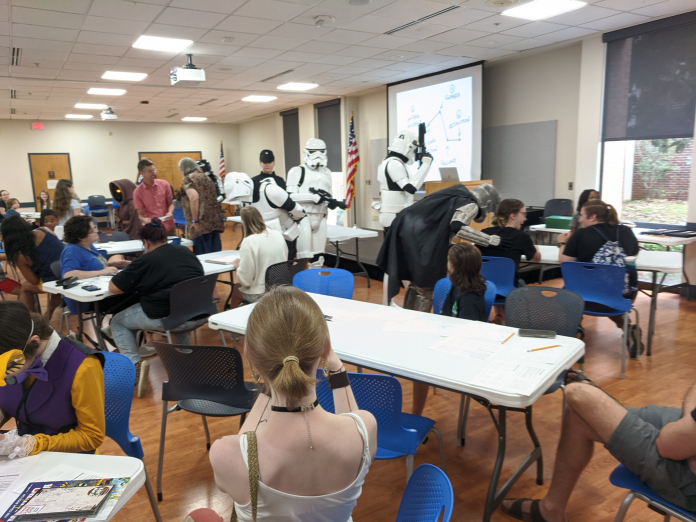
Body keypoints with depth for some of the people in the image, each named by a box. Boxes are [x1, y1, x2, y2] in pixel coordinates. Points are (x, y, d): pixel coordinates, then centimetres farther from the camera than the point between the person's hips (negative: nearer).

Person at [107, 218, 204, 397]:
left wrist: (136, 282, 14)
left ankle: (135, 362, 0)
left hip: (163, 319, -5)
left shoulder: (146, 260, -7)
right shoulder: (187, 252, 8)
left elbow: (113, 288, -4)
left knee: (117, 322, 17)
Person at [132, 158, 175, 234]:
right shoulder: (138, 192, -4)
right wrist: (144, 220, -25)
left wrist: (170, 213, -12)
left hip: (169, 227, 2)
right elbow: (140, 215, -2)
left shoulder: (164, 184, 2)